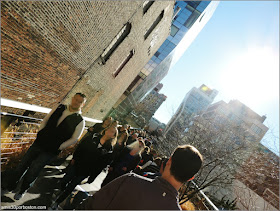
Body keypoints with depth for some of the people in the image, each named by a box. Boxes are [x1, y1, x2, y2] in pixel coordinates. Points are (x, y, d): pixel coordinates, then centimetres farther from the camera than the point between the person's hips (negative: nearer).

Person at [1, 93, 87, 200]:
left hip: (50, 151, -4)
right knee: (22, 165, 15)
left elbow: (74, 139, -11)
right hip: (39, 142, 4)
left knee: (32, 172, 7)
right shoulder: (60, 108, -3)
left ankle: (22, 190, 40)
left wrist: (58, 148, -8)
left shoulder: (80, 121, -17)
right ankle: (9, 186, 43)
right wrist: (40, 133, 3)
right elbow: (45, 120, 10)